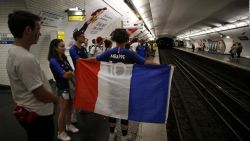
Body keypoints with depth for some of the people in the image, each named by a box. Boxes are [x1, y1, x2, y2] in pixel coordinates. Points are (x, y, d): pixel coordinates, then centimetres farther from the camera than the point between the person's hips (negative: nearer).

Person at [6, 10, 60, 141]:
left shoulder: (13, 52, 3)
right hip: (38, 115, -9)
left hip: (29, 111, 9)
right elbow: (41, 95, -25)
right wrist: (56, 99, -5)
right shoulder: (26, 58, -29)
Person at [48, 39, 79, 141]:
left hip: (70, 85, 7)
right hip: (62, 88, -7)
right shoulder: (53, 61, -18)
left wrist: (70, 73, -13)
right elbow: (64, 74, -21)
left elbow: (70, 72, 8)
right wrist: (73, 73, -4)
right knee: (63, 111, 4)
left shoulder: (64, 57, 4)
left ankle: (68, 125, 41)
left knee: (69, 107, 20)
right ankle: (60, 133, 21)